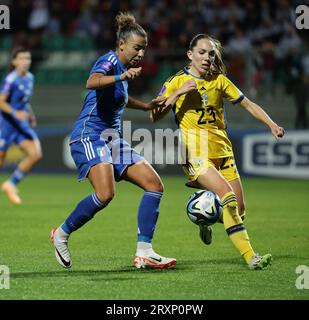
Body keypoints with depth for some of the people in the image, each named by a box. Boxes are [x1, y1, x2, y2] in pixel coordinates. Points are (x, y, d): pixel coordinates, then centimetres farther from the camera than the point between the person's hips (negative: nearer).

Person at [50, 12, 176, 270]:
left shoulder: (122, 67, 17)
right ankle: (62, 234, -6)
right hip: (90, 136, -10)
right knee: (105, 194, -29)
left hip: (113, 140, 10)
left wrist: (147, 106, 43)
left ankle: (144, 253, -6)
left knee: (155, 185, -3)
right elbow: (92, 83, -34)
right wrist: (122, 77, -48)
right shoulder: (110, 60, -9)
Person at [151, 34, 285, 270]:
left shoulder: (219, 80, 10)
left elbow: (248, 104, 14)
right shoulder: (177, 82, 0)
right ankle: (250, 257, -26)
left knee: (239, 210, 1)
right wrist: (178, 93, -16)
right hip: (196, 153, -5)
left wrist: (272, 124, 3)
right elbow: (155, 116, -6)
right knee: (228, 197, -25)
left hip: (222, 151, 5)